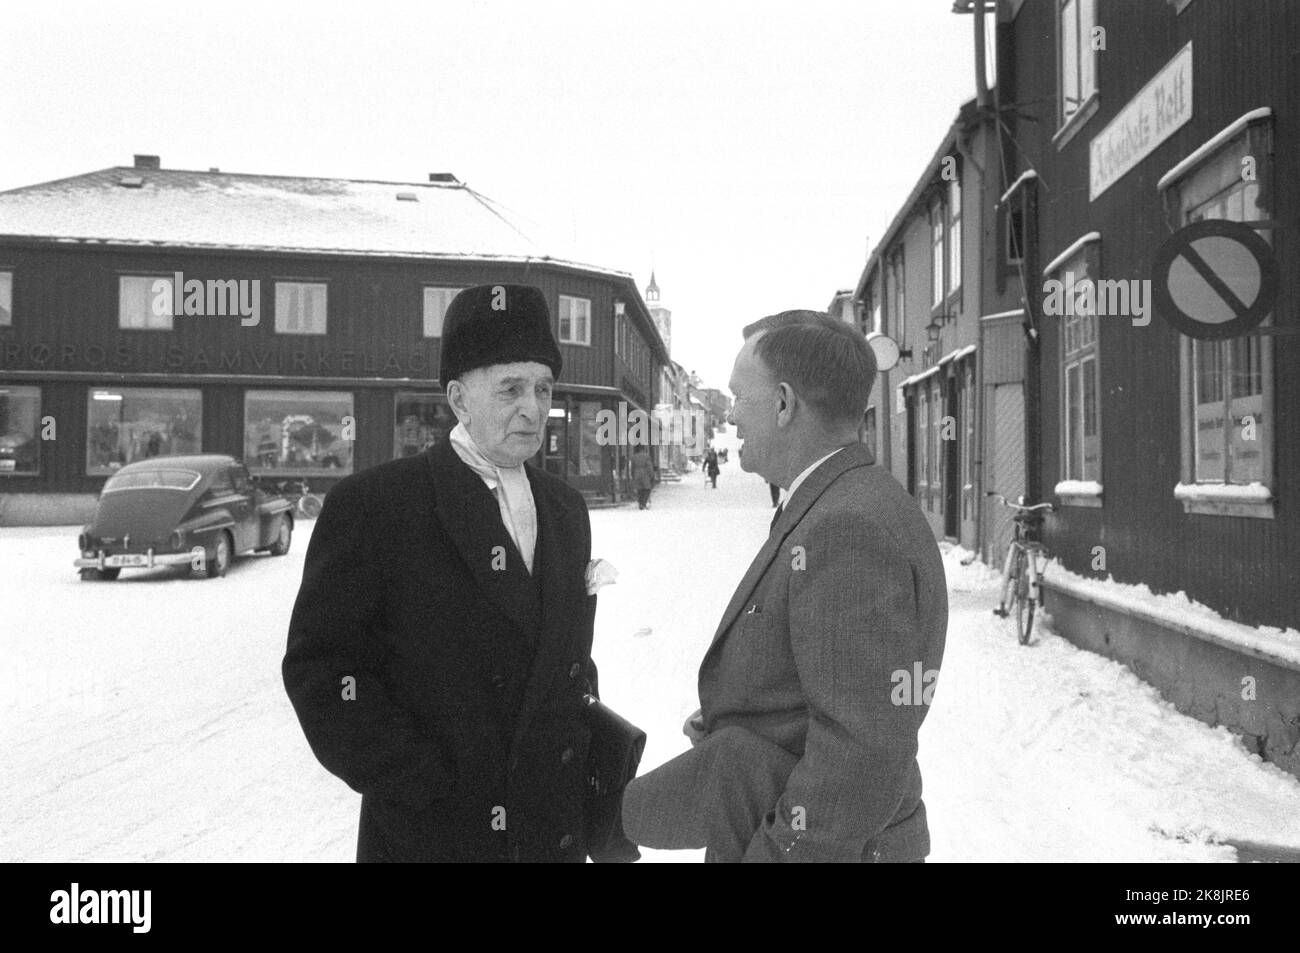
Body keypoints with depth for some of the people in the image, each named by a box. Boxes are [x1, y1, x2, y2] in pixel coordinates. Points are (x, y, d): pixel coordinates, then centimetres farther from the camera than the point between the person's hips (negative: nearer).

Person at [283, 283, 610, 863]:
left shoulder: (566, 509, 8)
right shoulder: (370, 505, -11)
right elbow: (319, 664, -12)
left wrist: (586, 762, 4)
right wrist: (422, 787, -15)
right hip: (426, 832, -5)